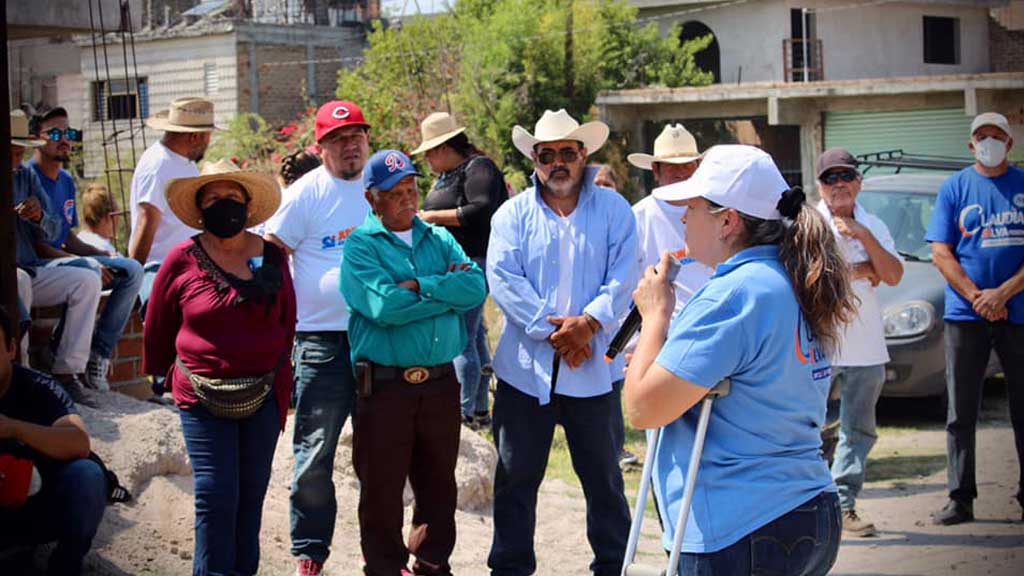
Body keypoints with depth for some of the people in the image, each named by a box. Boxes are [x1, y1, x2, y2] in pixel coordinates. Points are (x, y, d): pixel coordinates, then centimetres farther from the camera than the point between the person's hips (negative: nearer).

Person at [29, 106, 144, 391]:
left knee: (132, 269, -6)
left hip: (64, 258, 9)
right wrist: (83, 262, -23)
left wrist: (105, 256, 4)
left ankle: (99, 354, -9)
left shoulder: (67, 181, 17)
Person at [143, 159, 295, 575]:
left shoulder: (271, 257, 3)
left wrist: (280, 379, 11)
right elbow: (157, 327, 5)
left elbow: (287, 323, 10)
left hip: (263, 396, 3)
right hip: (203, 398, -3)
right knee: (216, 495, -6)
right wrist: (162, 376, 12)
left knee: (252, 493, 10)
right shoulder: (182, 260, -5)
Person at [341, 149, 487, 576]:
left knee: (439, 485, 13)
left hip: (441, 382, 4)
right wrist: (448, 290, -10)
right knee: (382, 490, 3)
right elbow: (384, 306, -19)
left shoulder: (440, 240, 12)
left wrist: (419, 287, -15)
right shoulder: (360, 246, -2)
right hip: (384, 384, -4)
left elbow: (476, 288, -5)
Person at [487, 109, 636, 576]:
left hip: (594, 370, 0)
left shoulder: (613, 209, 4)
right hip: (525, 367, 1)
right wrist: (551, 330, -16)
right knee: (516, 476, 8)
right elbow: (503, 278, -7)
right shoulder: (513, 214, 5)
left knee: (603, 476, 9)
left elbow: (623, 278, -5)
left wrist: (588, 322, -21)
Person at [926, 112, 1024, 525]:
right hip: (965, 316, 0)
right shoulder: (955, 188, 6)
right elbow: (941, 252, 0)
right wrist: (977, 298, -10)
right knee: (960, 414, 2)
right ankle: (960, 498, 7)